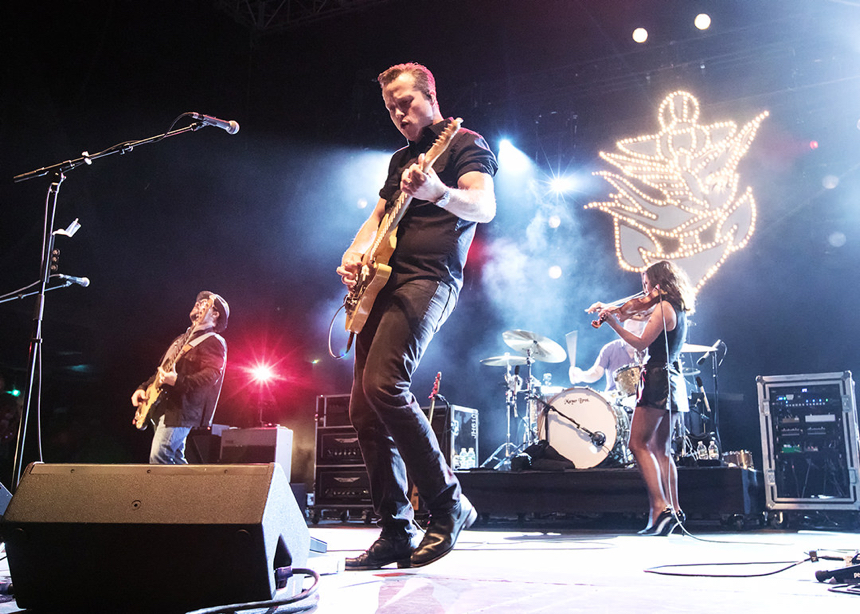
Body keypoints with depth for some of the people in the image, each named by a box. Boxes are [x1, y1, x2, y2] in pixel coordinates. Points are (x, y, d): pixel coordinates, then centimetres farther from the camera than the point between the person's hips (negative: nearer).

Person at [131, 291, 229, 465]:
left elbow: (211, 375, -21)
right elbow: (162, 369, 31)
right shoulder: (182, 339, 24)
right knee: (175, 460, 10)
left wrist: (178, 380, -33)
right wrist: (143, 388, 16)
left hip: (179, 409, -9)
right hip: (162, 407, 9)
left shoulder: (213, 342, -5)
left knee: (158, 459, -18)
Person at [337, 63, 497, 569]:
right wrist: (355, 253, 8)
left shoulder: (464, 142, 2)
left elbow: (485, 207, -15)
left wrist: (437, 192, -35)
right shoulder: (401, 157, 26)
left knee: (384, 385, -27)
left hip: (429, 278, -8)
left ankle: (448, 505, -13)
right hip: (382, 282, 9)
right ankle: (396, 533, 8)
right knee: (365, 410, 1)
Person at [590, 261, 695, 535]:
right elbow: (645, 320, 27)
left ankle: (660, 507, -18)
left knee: (639, 444, -10)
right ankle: (673, 510, 14)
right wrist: (611, 311, 22)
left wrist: (614, 323, -16)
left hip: (658, 378, -10)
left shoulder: (663, 307, -11)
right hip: (674, 381, 10)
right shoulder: (678, 309, 17)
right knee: (661, 449, 14)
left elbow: (641, 342, -17)